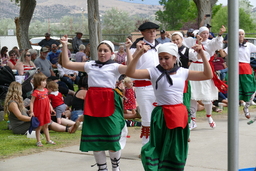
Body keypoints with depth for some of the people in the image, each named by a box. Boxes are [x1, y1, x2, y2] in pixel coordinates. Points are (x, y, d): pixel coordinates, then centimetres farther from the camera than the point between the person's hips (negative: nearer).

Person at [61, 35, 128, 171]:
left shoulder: (115, 67, 2)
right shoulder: (90, 65, 12)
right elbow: (67, 64, 12)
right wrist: (64, 46, 5)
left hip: (108, 102, -3)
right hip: (92, 102, 3)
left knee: (112, 137, 0)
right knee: (94, 138, 7)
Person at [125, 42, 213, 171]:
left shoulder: (182, 72, 6)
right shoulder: (154, 72, -3)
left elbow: (208, 75, 7)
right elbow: (130, 73, -14)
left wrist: (202, 55, -2)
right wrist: (138, 54, -24)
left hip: (180, 115, 4)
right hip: (162, 116, -4)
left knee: (177, 151, 11)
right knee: (160, 149, -2)